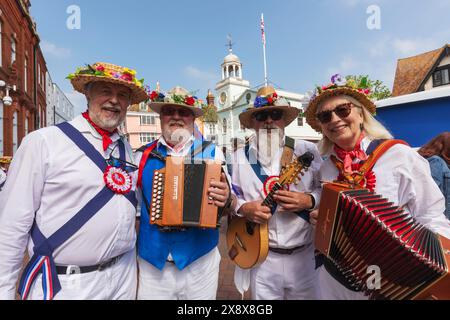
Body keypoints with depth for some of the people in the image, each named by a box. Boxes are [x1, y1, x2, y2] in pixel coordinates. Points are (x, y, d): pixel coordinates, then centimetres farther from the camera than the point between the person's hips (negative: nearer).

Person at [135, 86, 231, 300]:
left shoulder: (212, 152, -3)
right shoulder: (143, 155, 2)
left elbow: (229, 199, -2)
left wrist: (225, 200, -24)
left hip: (200, 260, -1)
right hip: (152, 262, 1)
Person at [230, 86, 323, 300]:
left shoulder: (307, 150, -2)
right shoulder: (240, 157, 1)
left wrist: (309, 200, -16)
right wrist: (242, 208, -13)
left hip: (303, 254, 0)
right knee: (263, 295, 16)